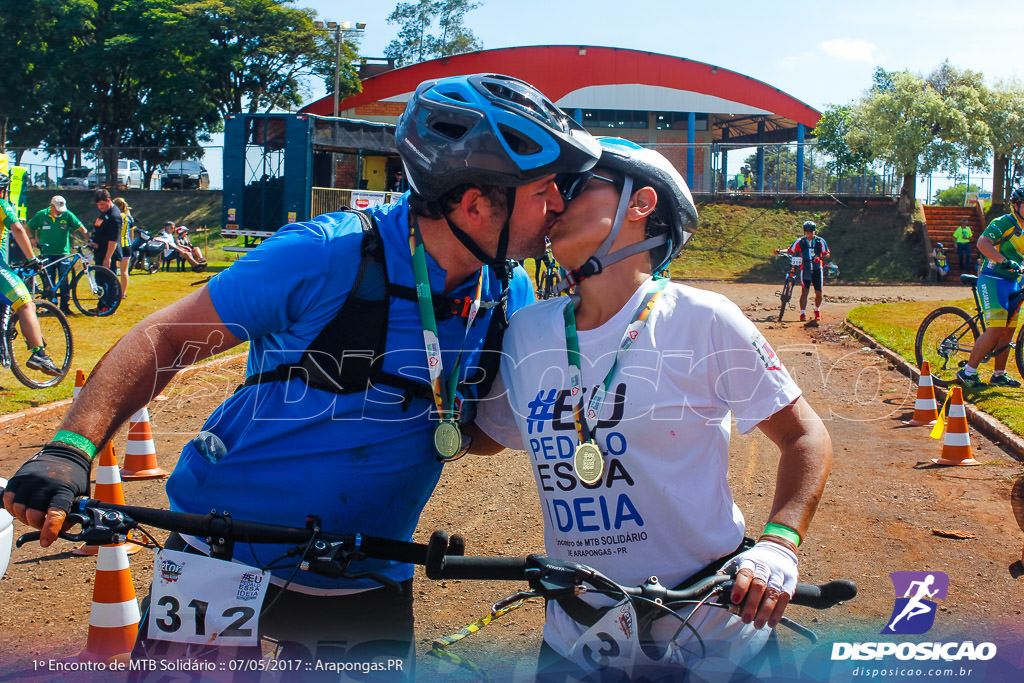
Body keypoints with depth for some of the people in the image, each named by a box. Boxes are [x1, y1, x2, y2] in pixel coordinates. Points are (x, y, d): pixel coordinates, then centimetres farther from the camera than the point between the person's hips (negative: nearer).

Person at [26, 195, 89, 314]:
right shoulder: (41, 215, 1)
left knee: (64, 280, -5)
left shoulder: (67, 215, -1)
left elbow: (81, 228, -1)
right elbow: (28, 228, 12)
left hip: (63, 253, 0)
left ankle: (65, 306, 3)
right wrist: (33, 239, -1)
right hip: (47, 254, 1)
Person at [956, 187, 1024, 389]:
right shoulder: (1003, 223, -10)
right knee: (995, 331, -15)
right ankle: (968, 372, -7)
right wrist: (1005, 261, -36)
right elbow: (983, 243, -25)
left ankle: (999, 375, 17)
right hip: (993, 281, -8)